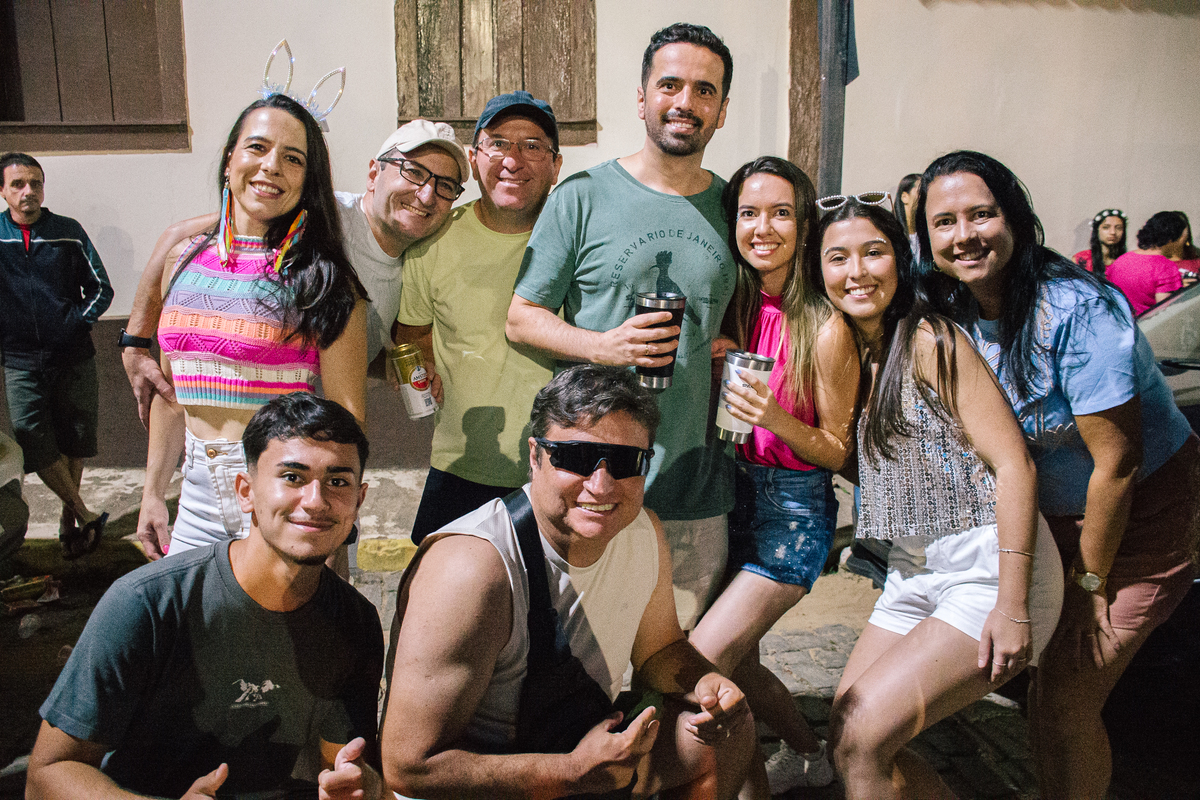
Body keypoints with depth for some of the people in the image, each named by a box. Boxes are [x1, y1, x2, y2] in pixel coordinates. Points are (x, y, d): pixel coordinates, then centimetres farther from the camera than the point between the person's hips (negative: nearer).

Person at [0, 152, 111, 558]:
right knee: (34, 442, -8)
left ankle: (69, 517, 23)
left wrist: (76, 323, -5)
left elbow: (101, 288, 8)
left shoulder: (69, 232, 4)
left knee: (73, 441, 7)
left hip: (72, 356, 0)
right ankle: (85, 515, 4)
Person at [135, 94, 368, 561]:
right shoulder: (185, 260, 7)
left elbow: (346, 414, -13)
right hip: (198, 492, 5)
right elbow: (171, 388, 15)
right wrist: (153, 491, 15)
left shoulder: (321, 277, -10)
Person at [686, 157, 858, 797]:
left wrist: (776, 419, -25)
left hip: (794, 510, -6)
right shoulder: (732, 311, 1)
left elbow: (837, 451, -9)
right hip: (732, 495, 6)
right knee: (736, 660, 18)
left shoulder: (825, 328, -15)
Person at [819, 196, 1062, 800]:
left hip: (986, 568, -8)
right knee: (847, 729, 8)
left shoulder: (930, 340, -13)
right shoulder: (856, 354, 11)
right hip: (913, 570, 8)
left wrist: (1013, 604, -21)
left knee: (859, 740, -14)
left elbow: (1014, 464, -16)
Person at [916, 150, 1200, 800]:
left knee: (1062, 702, -6)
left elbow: (1117, 462, -23)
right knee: (1042, 681, 12)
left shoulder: (1076, 311, -28)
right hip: (1054, 513, 6)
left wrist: (1089, 582, -13)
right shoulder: (956, 310, -7)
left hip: (1143, 512, -6)